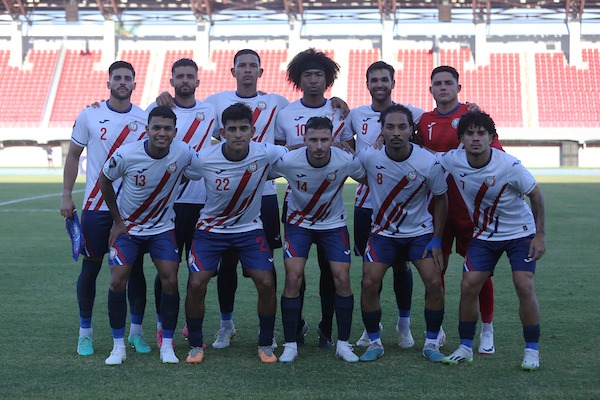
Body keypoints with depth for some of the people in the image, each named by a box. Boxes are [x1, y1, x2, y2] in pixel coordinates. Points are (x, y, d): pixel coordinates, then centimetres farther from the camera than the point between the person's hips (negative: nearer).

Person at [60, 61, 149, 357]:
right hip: (96, 207, -1)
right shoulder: (90, 115, -1)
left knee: (135, 268, 4)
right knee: (91, 266, 4)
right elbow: (73, 155, 6)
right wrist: (66, 195, 1)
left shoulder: (145, 119, 2)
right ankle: (85, 332, 17)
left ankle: (136, 331, 17)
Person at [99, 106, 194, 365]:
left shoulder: (184, 152, -19)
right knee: (118, 282, -9)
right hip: (127, 227, -1)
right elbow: (104, 181, -4)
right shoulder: (126, 155, -23)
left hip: (163, 228, 1)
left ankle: (167, 344, 5)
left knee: (170, 281, -10)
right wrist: (117, 220, -1)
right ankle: (118, 346, 5)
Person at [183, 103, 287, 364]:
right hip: (211, 229, -1)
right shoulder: (204, 159, -21)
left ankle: (265, 345, 11)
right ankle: (195, 345, 10)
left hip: (250, 229, 1)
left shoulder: (265, 154, -19)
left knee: (266, 283, -11)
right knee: (196, 284, -13)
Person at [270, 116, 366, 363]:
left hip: (334, 224, 1)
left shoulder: (346, 162, -23)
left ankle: (343, 343, 7)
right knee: (293, 278, -13)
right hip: (299, 223, -1)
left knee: (342, 278, -8)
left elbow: (369, 178, -1)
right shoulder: (288, 162, -26)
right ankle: (290, 345, -1)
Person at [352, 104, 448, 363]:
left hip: (420, 232, 0)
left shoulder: (429, 162, -19)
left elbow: (440, 199, -4)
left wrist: (436, 240, -6)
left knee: (434, 283, -13)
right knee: (369, 284, -12)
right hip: (382, 232, 1)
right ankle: (374, 343, 7)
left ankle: (431, 344, 6)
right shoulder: (369, 157, -18)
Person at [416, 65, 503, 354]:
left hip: (471, 207, -3)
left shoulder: (473, 114, -1)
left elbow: (496, 152, -6)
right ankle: (436, 329, 19)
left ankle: (487, 331, 14)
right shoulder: (425, 121, 9)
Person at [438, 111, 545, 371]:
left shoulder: (510, 166, -25)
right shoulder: (451, 161, -17)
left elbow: (536, 195, -10)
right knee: (468, 285, -6)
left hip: (521, 233, -3)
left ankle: (532, 350, 0)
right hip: (484, 234, 3)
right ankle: (465, 347, 10)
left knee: (524, 286, -15)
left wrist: (540, 235, -10)